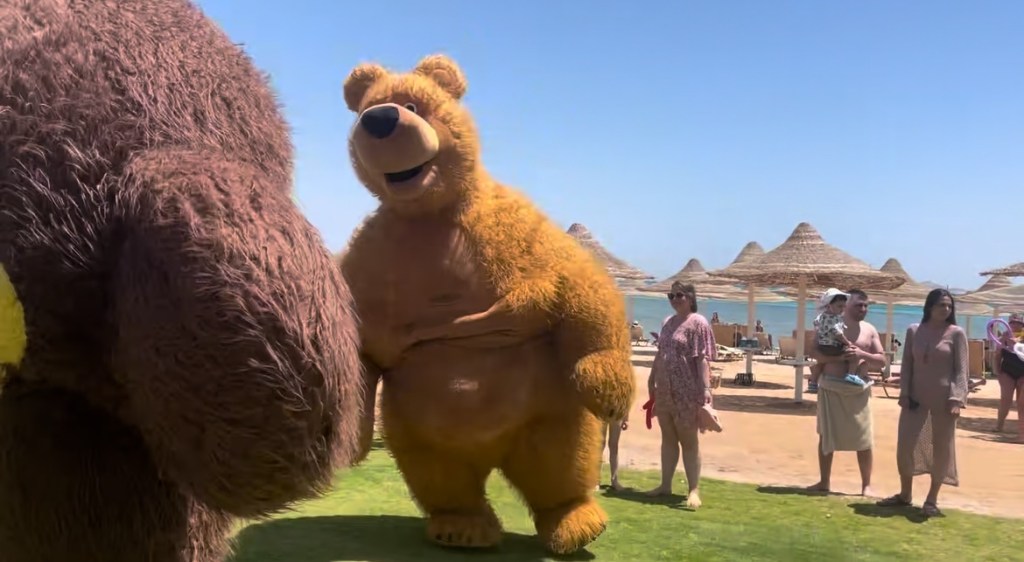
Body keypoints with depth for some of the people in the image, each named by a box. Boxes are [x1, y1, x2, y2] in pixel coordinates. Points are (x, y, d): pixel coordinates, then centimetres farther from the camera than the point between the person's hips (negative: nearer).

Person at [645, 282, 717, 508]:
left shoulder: (698, 323, -10)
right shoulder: (668, 322, 13)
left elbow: (702, 359, -17)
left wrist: (705, 390, -22)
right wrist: (652, 379, 21)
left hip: (687, 393, -7)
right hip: (664, 391, 7)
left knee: (689, 441, 0)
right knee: (668, 439, 13)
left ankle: (694, 490, 6)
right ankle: (665, 485, 22)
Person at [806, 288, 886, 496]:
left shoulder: (869, 330, 6)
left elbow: (881, 361, 4)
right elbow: (815, 353, -7)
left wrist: (862, 354, -15)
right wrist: (838, 357, -23)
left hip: (858, 390, 1)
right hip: (830, 388, -1)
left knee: (863, 439, 0)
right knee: (826, 436, 7)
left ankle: (866, 485, 12)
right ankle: (824, 482, 19)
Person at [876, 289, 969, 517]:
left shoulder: (956, 333, -3)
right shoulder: (913, 331, 5)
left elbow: (961, 370, -5)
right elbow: (906, 365, 6)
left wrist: (956, 399, -15)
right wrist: (904, 393, -3)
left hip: (943, 400, -2)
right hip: (916, 398, 3)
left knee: (940, 450, 5)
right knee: (906, 446, 5)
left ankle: (932, 499, 16)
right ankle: (905, 494, 21)